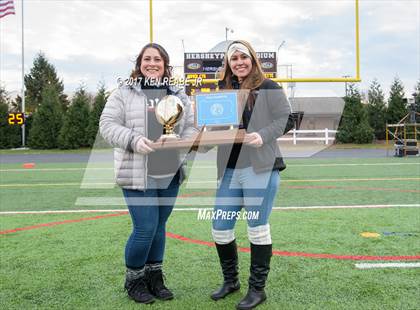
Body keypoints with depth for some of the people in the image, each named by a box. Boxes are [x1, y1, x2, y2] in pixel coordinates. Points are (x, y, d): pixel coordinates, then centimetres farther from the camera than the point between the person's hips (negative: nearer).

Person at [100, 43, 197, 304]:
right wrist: (133, 140, -19)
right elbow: (108, 124, -4)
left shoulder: (178, 95, 12)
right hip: (138, 175, -4)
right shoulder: (124, 93, 0)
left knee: (159, 227, 13)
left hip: (170, 175, 4)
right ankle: (134, 280, 20)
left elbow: (190, 126, 14)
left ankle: (154, 277, 30)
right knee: (145, 229, -5)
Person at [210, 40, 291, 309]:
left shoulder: (268, 88, 0)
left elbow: (285, 118, -6)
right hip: (230, 170, 6)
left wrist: (262, 136, -21)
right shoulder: (224, 91, 16)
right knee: (220, 229, 8)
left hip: (260, 168, -5)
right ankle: (230, 280, 30)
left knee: (258, 228, 2)